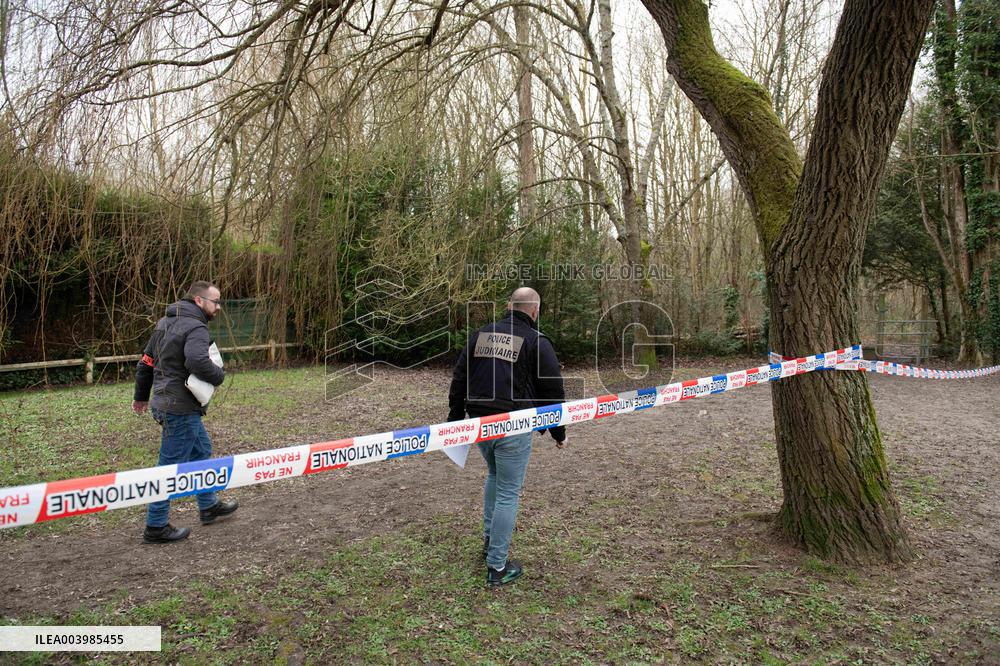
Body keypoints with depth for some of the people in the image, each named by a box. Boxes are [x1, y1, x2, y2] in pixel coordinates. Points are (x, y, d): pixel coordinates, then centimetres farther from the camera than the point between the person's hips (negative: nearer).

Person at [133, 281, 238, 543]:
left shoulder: (165, 322, 12)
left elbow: (146, 361, 19)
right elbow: (198, 362, -37)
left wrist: (141, 395, 30)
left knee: (201, 450, 22)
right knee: (171, 467, 0)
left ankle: (209, 506, 34)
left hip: (164, 402, 10)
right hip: (181, 408, -10)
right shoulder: (195, 328, -18)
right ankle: (156, 527, 12)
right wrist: (219, 375, -16)